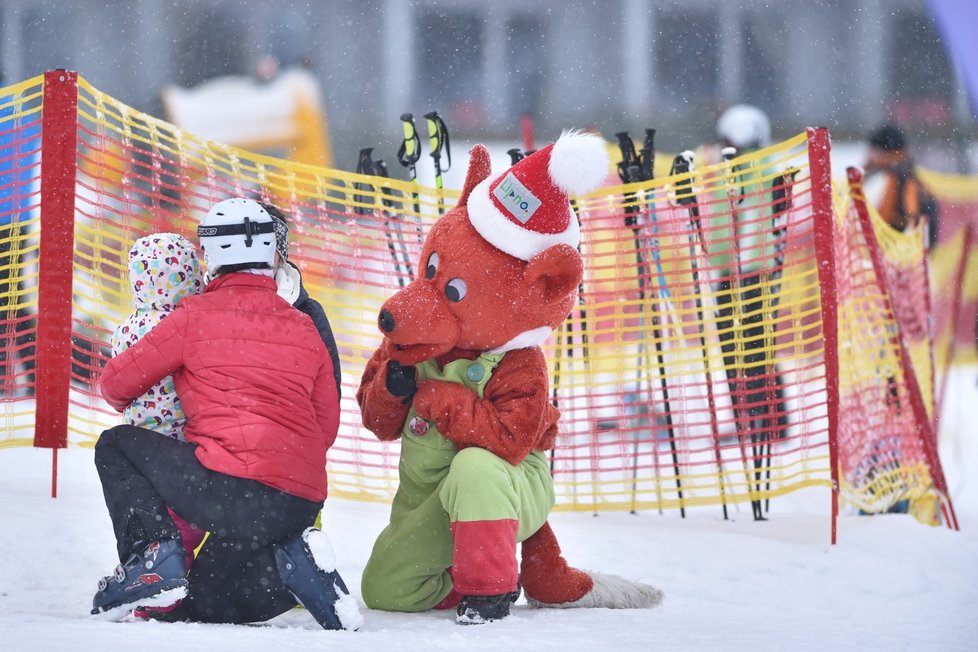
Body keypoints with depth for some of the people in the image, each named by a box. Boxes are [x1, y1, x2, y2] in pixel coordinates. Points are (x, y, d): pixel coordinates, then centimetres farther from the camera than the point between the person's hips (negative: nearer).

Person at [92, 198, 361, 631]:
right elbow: (327, 425, 21)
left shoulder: (197, 315, 2)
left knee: (116, 447, 18)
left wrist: (125, 401, 36)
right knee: (192, 607, 24)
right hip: (301, 506, 6)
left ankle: (153, 556, -3)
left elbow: (117, 384, 11)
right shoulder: (304, 328, 17)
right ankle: (294, 563, -1)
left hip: (230, 489, -6)